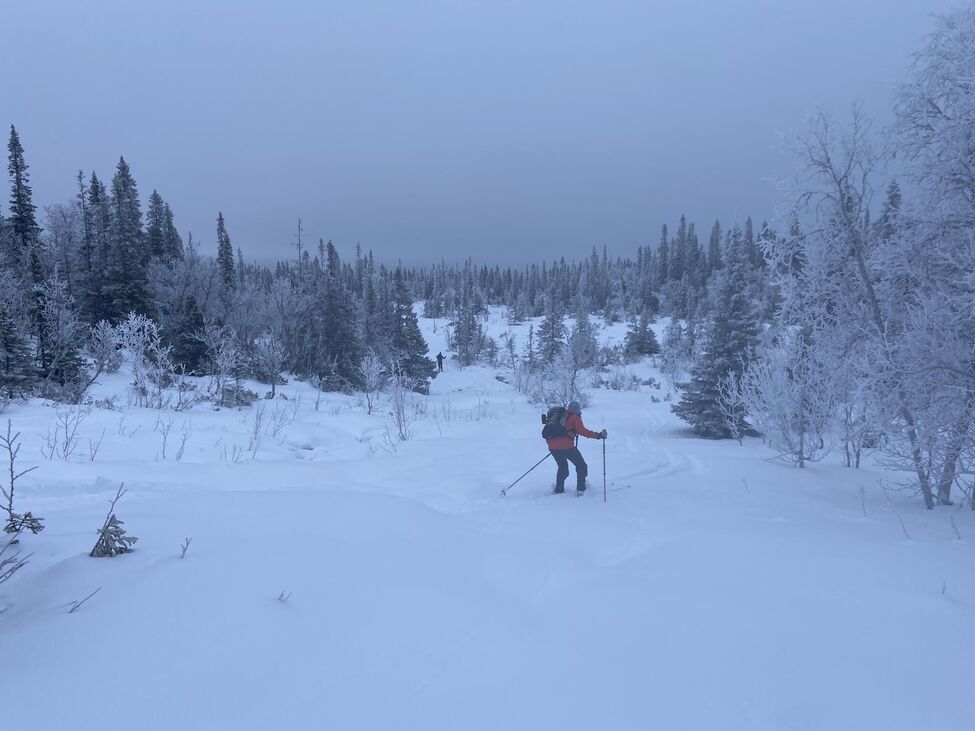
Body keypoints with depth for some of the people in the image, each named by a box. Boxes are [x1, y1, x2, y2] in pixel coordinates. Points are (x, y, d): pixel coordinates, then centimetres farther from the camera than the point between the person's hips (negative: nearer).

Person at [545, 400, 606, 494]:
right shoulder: (575, 418, 4)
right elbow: (582, 431, -9)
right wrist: (597, 435, -8)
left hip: (552, 446, 6)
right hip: (566, 446, -6)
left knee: (562, 467, 26)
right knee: (581, 466, 9)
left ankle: (559, 489, 24)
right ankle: (580, 489, 2)